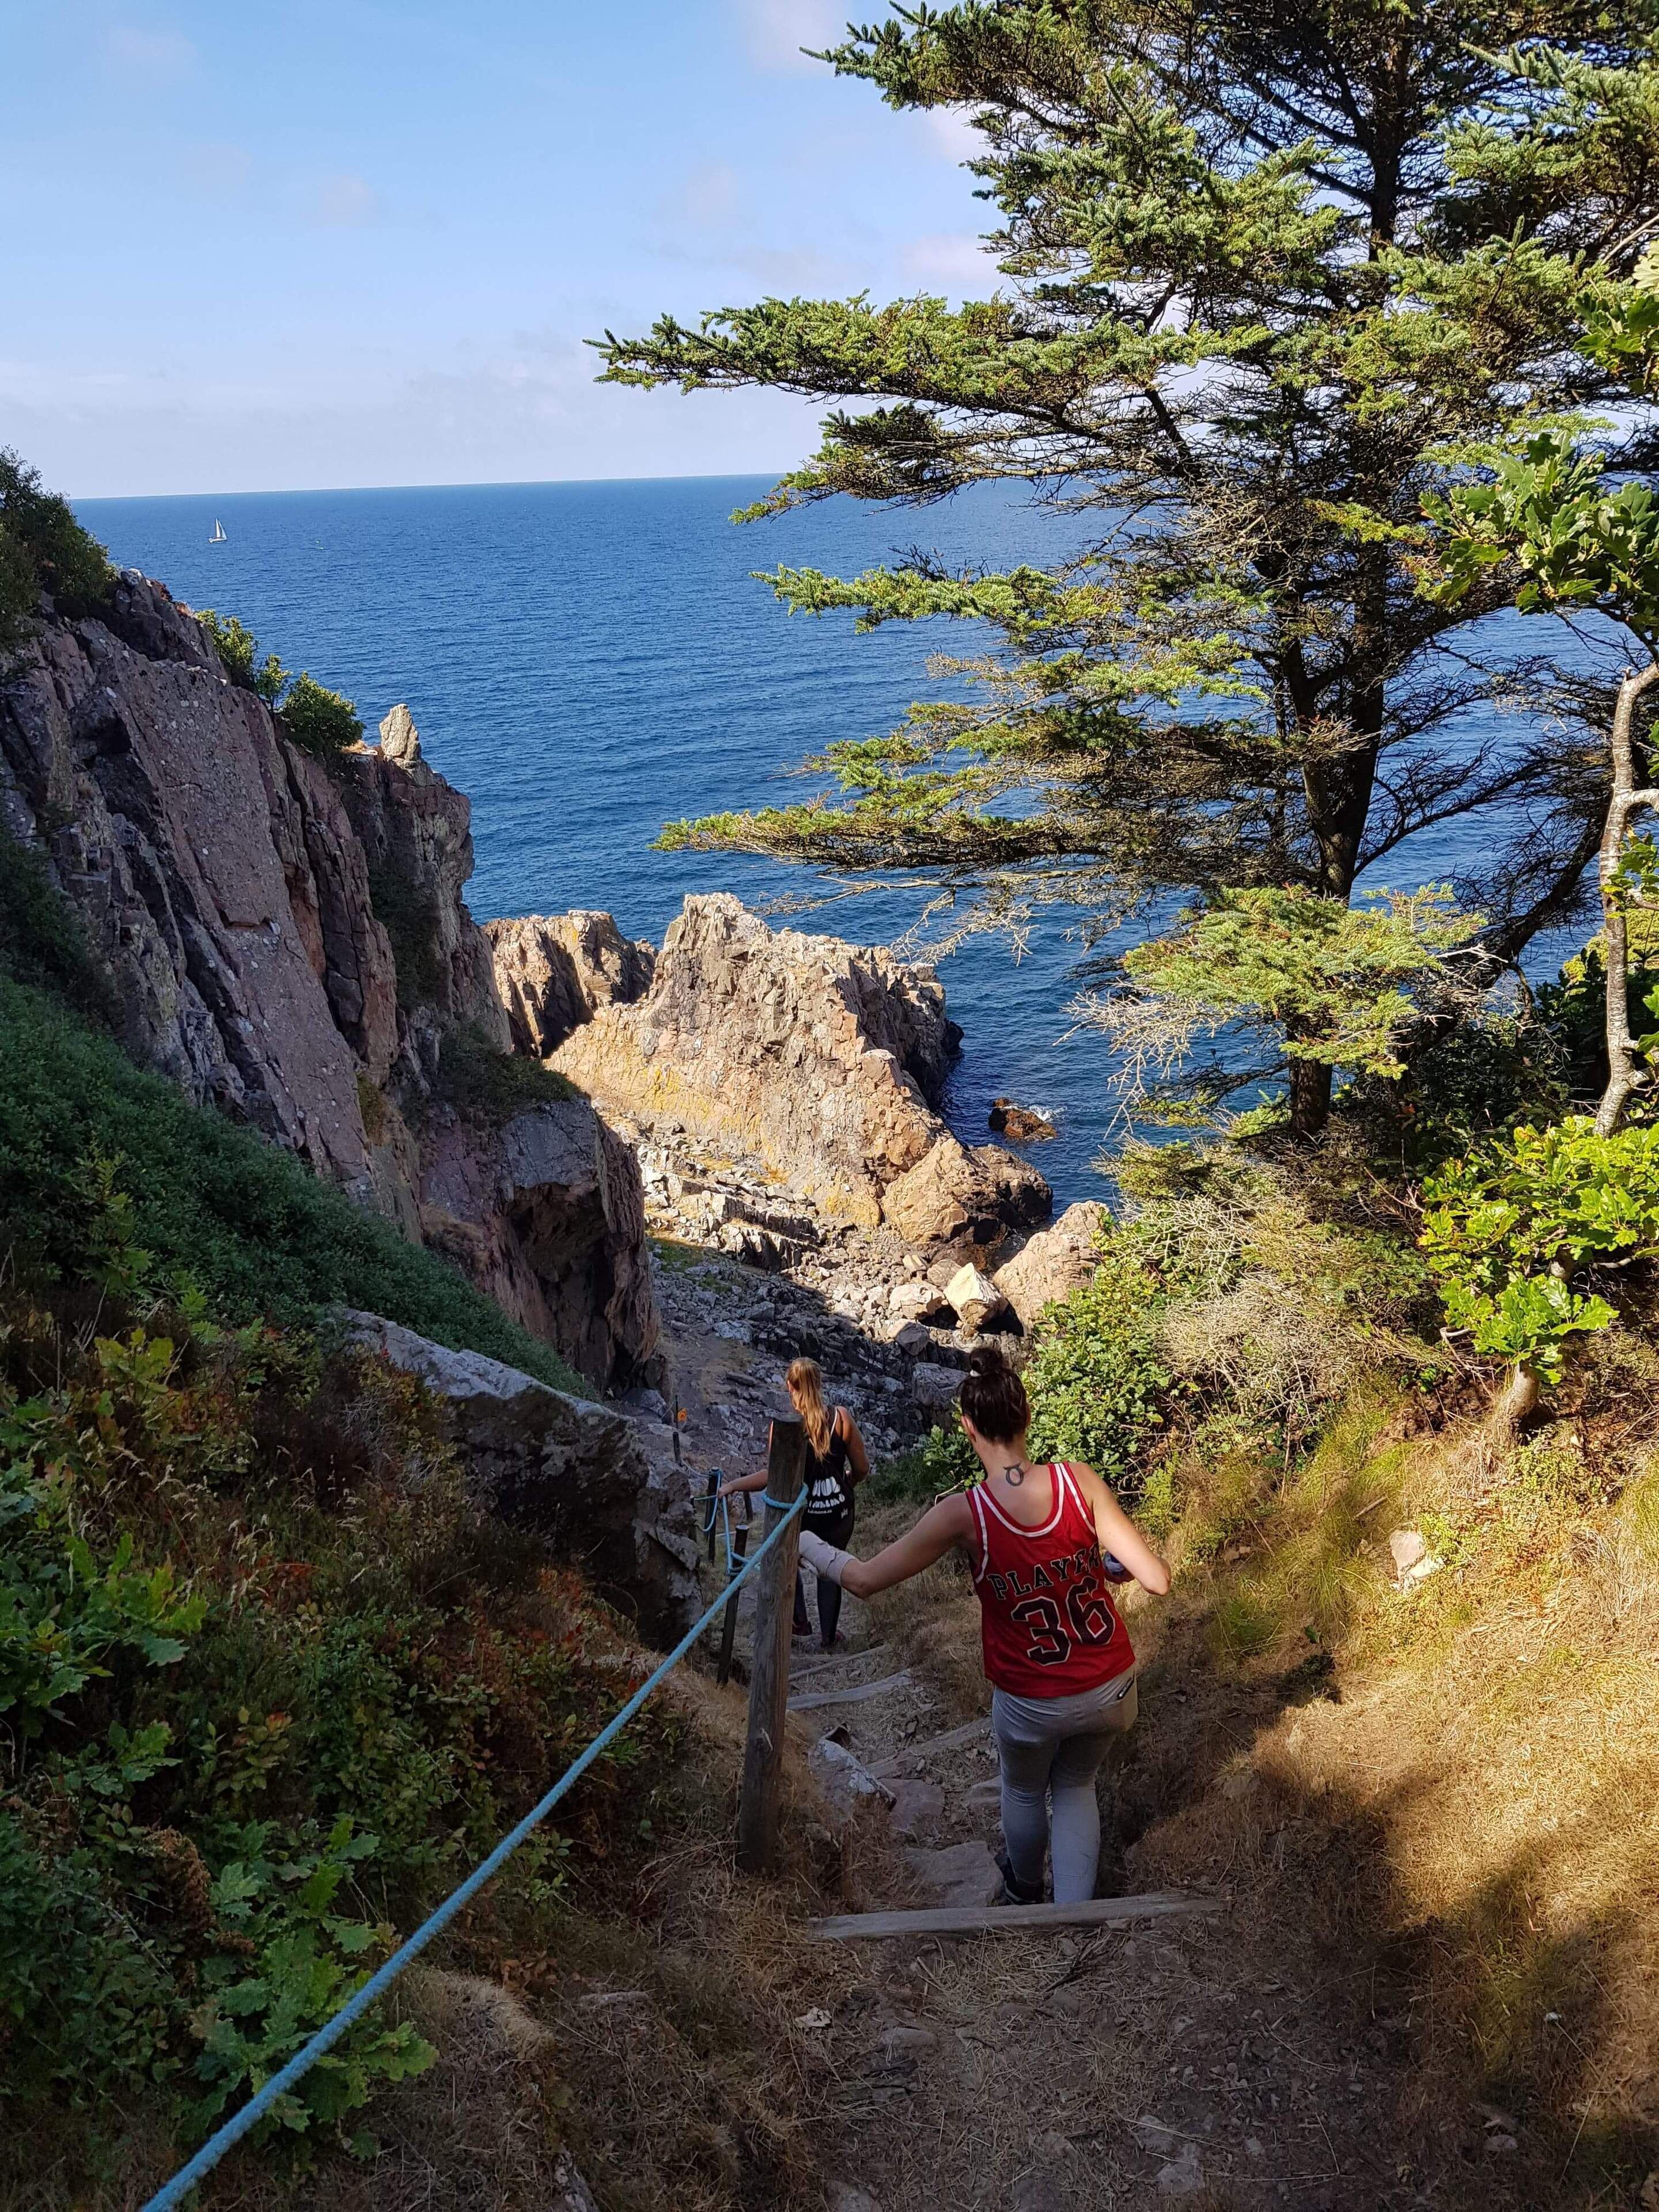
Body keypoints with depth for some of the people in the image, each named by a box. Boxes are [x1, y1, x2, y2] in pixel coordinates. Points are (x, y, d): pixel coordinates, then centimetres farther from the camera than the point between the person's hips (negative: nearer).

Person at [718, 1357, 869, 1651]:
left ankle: (800, 1621, 28)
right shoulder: (841, 1418, -10)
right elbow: (862, 1468, -3)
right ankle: (828, 1637, 31)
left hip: (802, 1514, -2)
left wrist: (732, 1485, -10)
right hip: (839, 1513, 2)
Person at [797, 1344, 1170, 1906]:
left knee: (1024, 1792, 32)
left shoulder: (963, 1515, -22)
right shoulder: (1078, 1480, -19)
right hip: (1111, 1689, 1)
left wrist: (805, 1543, 4)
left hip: (1031, 1705, -1)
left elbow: (863, 1580, -14)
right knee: (1075, 1788, 31)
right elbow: (1156, 1578, -16)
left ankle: (1023, 1891, 58)